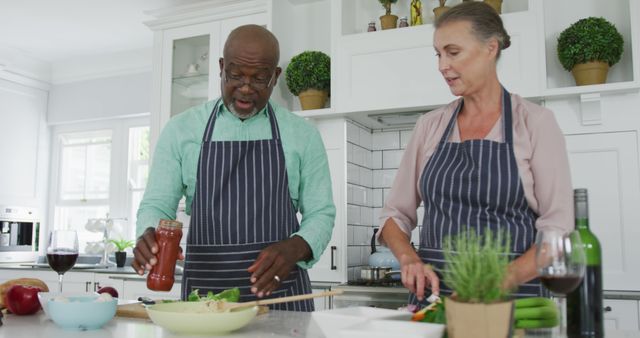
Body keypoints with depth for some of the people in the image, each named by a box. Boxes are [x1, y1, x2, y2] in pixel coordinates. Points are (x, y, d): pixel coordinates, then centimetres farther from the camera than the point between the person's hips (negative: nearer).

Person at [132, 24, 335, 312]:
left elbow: (320, 213, 4)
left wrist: (294, 248, -17)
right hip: (203, 291, 0)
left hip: (280, 291, 0)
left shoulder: (302, 134, 3)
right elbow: (156, 205, 3)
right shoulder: (180, 129, 3)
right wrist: (150, 235, -19)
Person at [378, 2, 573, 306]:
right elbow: (395, 213, 11)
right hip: (432, 291, 3)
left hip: (511, 294, -2)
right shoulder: (430, 126, 8)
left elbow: (557, 230, -6)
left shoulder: (534, 121, -1)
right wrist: (409, 259, -8)